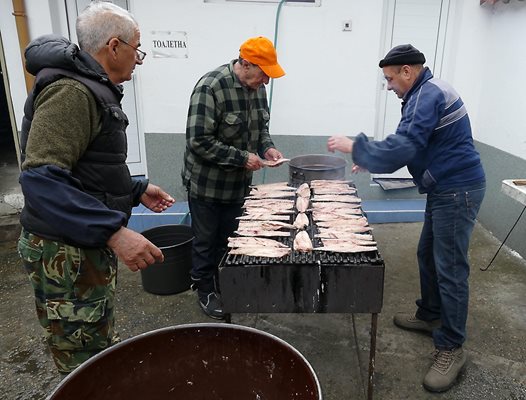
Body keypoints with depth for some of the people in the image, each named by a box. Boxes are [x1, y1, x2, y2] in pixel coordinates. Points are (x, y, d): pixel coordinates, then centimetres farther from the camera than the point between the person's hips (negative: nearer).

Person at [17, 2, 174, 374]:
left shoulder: (92, 89, 14)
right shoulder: (71, 91, -19)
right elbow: (41, 178, -29)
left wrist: (137, 189, 17)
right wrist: (114, 231, -35)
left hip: (88, 245, 10)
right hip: (66, 254, -10)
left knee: (102, 348, 23)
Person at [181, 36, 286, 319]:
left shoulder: (256, 87, 2)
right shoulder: (210, 87, -22)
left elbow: (261, 126, 17)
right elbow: (199, 141, -25)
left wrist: (267, 147, -4)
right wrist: (242, 158, -23)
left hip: (238, 183, 7)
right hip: (207, 183, -6)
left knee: (229, 238, 18)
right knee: (206, 240, 10)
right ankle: (205, 290, 29)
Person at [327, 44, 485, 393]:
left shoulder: (429, 93, -17)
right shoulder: (425, 93, 16)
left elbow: (403, 147, -27)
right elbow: (410, 146, 20)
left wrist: (355, 147, -17)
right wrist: (371, 160, 10)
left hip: (458, 191, -10)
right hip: (445, 189, 10)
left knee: (450, 268, -5)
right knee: (428, 255, 17)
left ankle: (452, 348, 7)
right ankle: (431, 315, 35)